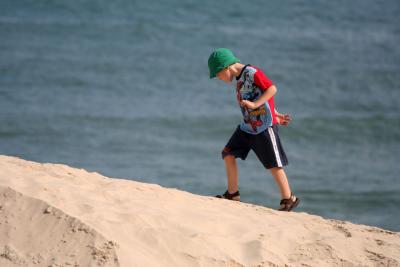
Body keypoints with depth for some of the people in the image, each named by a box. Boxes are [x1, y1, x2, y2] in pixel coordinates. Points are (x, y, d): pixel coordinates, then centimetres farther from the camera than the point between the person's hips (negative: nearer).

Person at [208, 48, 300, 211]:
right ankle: (232, 194, 16)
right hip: (248, 126, 9)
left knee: (273, 164, -5)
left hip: (264, 126, -9)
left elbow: (272, 89, -21)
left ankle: (288, 199, 5)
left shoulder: (252, 73, -13)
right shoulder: (239, 79, 14)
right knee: (228, 154, 6)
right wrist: (275, 114, 20)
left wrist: (254, 104, -27)